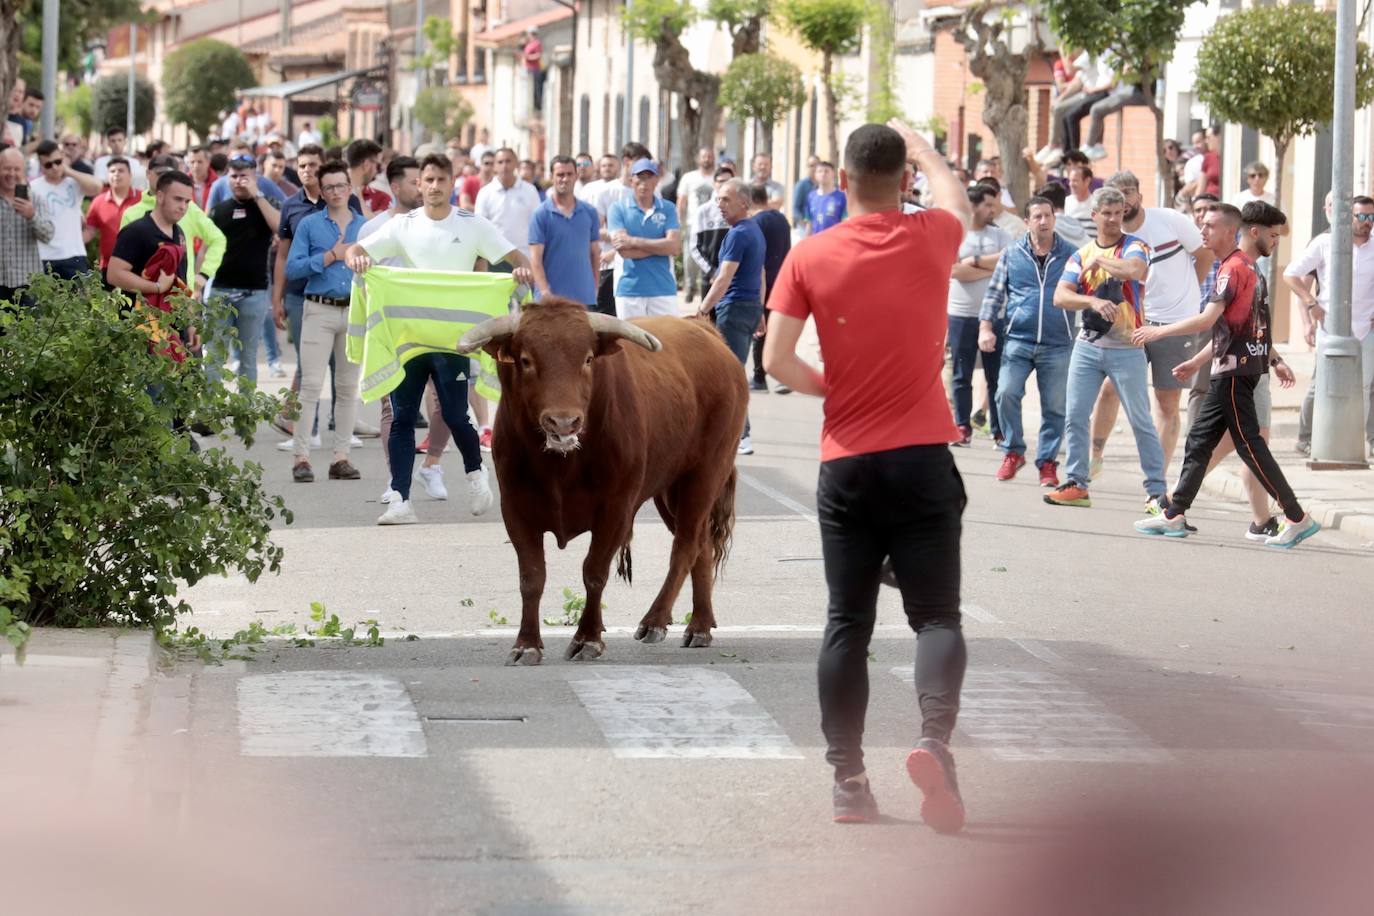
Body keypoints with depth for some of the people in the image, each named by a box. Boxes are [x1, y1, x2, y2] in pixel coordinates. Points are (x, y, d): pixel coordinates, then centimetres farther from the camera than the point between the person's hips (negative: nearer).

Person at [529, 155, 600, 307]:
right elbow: (535, 259, -7)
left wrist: (593, 288, 10)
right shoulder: (541, 214, -2)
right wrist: (545, 293, -17)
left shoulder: (590, 213, 9)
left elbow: (595, 254, 15)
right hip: (552, 298, -3)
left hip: (584, 299, 3)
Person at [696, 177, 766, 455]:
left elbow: (724, 279, -21)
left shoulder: (738, 234, -16)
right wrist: (759, 311, 26)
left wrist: (703, 310, -19)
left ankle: (741, 436, -11)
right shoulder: (756, 231, 15)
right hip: (752, 306, 10)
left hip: (735, 307, -10)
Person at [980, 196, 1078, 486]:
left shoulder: (1070, 255, 7)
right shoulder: (1011, 254, 8)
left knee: (1055, 406, 0)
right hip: (1018, 339, 0)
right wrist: (986, 327, 2)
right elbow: (994, 293, 12)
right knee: (1006, 392, -15)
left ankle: (1047, 462, 13)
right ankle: (1013, 452, 4)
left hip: (1057, 345, 0)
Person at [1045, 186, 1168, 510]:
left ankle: (1157, 491, 1)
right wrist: (1094, 301, -19)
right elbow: (1060, 296, -2)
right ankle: (1076, 484, 11)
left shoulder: (1134, 247, -2)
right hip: (1087, 346, 4)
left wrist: (1099, 260, -12)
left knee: (1140, 421, -3)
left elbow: (1133, 270, -27)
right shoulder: (1081, 254, 10)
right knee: (1074, 415, 2)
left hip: (1126, 349, -4)